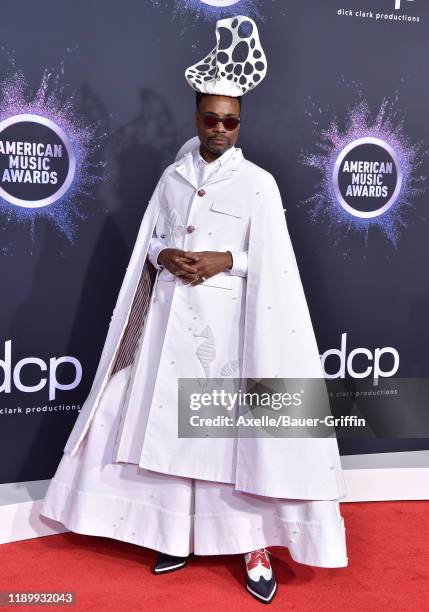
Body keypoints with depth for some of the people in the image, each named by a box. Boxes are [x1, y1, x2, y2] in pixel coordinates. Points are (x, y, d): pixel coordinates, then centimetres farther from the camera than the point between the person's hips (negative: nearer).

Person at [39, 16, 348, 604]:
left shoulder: (258, 183, -1)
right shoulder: (173, 176, 10)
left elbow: (271, 265, -3)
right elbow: (148, 243, 13)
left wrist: (225, 261, -17)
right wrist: (164, 255, -8)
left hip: (228, 320, -4)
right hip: (172, 318, 4)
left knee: (237, 422, -2)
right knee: (171, 419, 7)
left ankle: (254, 543, 9)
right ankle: (178, 532, 21)